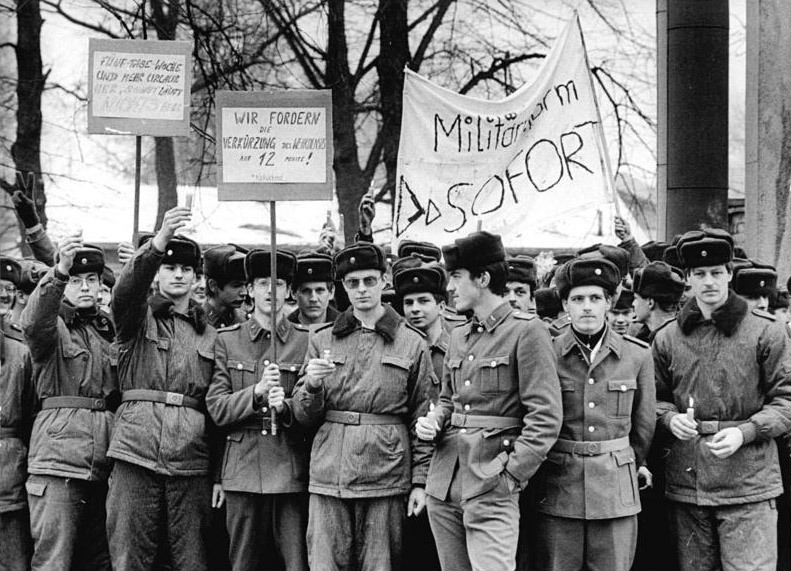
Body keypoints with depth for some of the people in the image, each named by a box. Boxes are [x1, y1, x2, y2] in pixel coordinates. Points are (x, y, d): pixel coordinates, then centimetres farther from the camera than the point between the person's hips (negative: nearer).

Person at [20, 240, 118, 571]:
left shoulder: (108, 331, 19)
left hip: (103, 465, 5)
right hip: (59, 454, -5)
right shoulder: (54, 326, 3)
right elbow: (34, 322, -23)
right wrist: (59, 271, -36)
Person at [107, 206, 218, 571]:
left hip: (192, 462, 2)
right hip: (138, 456, -2)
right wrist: (159, 242, -31)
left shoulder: (210, 336, 17)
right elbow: (126, 290, -14)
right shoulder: (139, 318, 11)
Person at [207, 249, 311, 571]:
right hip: (243, 471, 1)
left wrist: (286, 407, -15)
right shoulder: (227, 340, 9)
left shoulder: (307, 340, 6)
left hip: (293, 471, -1)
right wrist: (257, 393, -13)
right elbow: (217, 409, 2)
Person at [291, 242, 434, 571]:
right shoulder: (322, 340, 10)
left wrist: (420, 481, -1)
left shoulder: (412, 343, 5)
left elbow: (421, 419, 5)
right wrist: (312, 386, -11)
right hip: (328, 475, 1)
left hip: (386, 478, -1)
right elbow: (303, 416, 10)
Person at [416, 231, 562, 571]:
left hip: (491, 488, -7)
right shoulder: (459, 337, 15)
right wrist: (433, 422, 5)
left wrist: (509, 475, -16)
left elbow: (545, 419, -12)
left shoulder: (526, 331, -8)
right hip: (443, 485, 7)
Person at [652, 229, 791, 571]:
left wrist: (745, 431, -14)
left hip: (748, 484, -3)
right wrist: (670, 417, -4)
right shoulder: (667, 338, 10)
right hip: (685, 483, 3)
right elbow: (657, 398, 18)